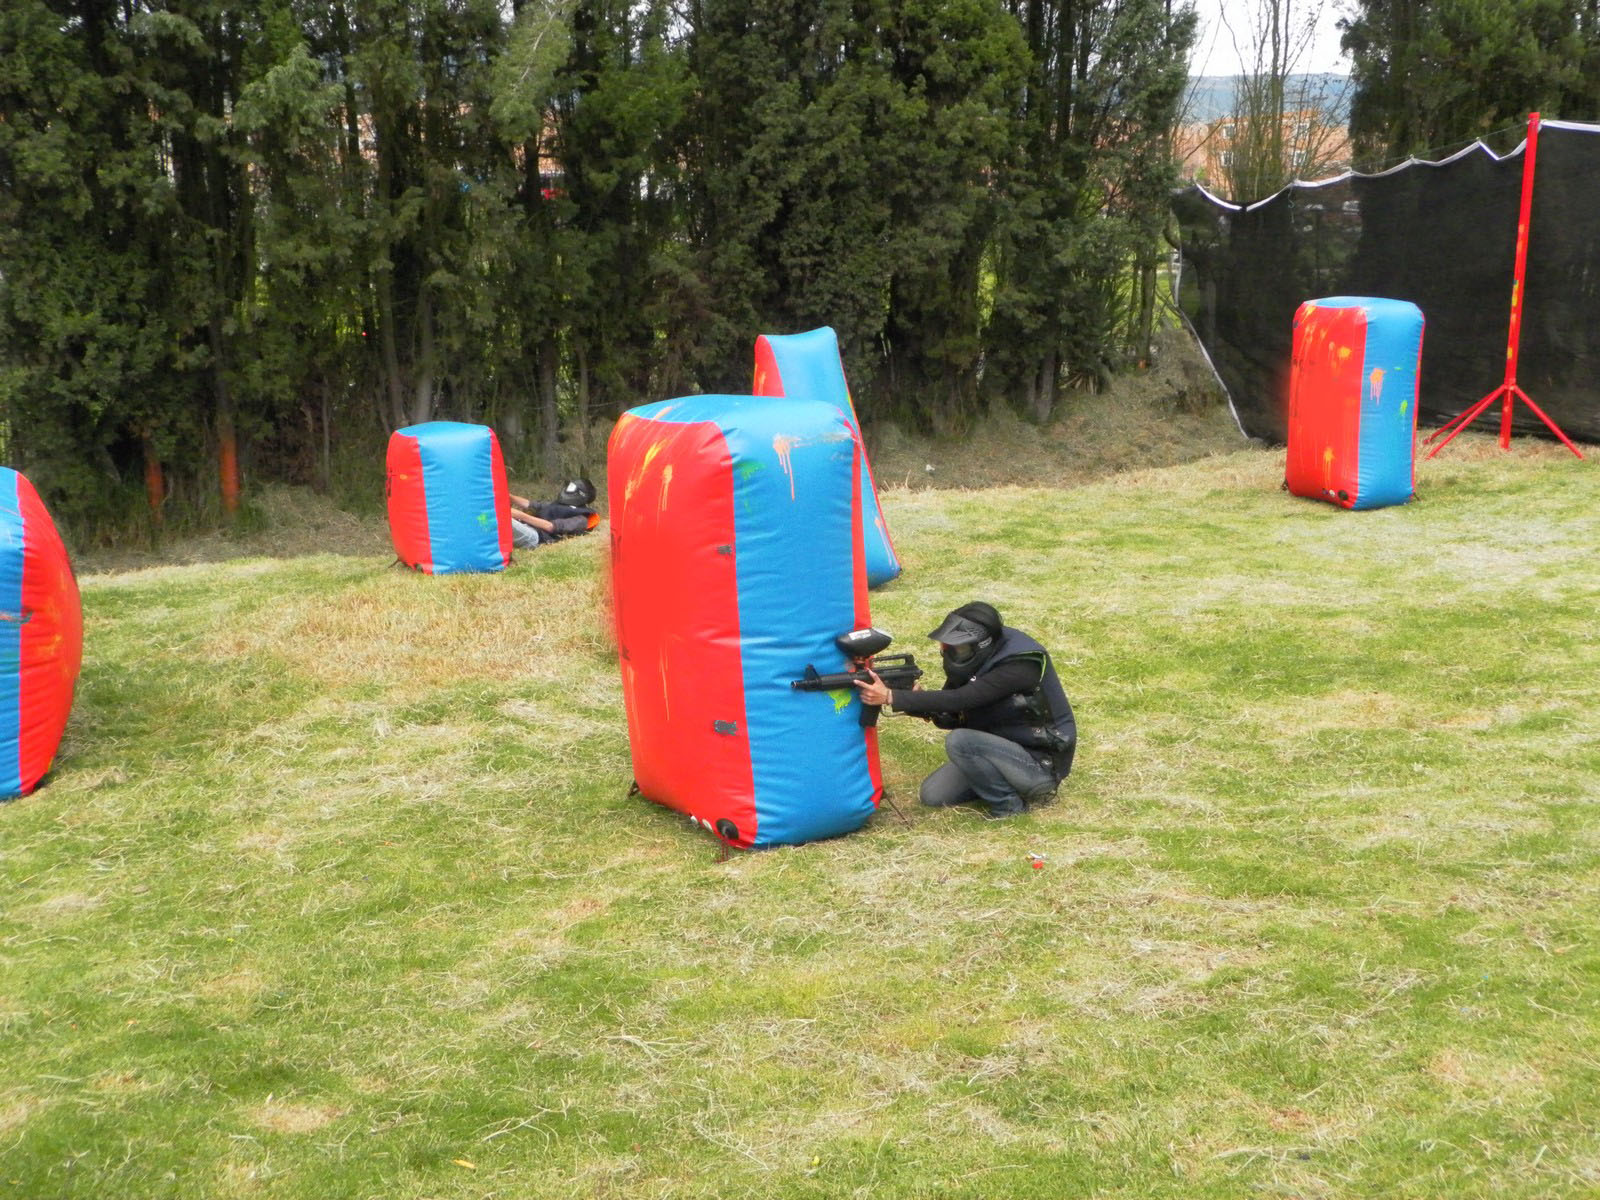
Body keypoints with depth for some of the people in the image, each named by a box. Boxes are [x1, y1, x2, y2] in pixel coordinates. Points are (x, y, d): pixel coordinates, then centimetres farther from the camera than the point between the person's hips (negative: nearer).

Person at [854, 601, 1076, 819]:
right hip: (1003, 750, 9)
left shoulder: (1020, 664, -27)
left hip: (1040, 764, -9)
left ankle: (1009, 805, -10)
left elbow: (959, 700, -34)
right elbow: (950, 716, 0)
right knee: (933, 795, 1)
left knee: (960, 741, -28)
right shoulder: (977, 659, -2)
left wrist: (890, 697, -35)